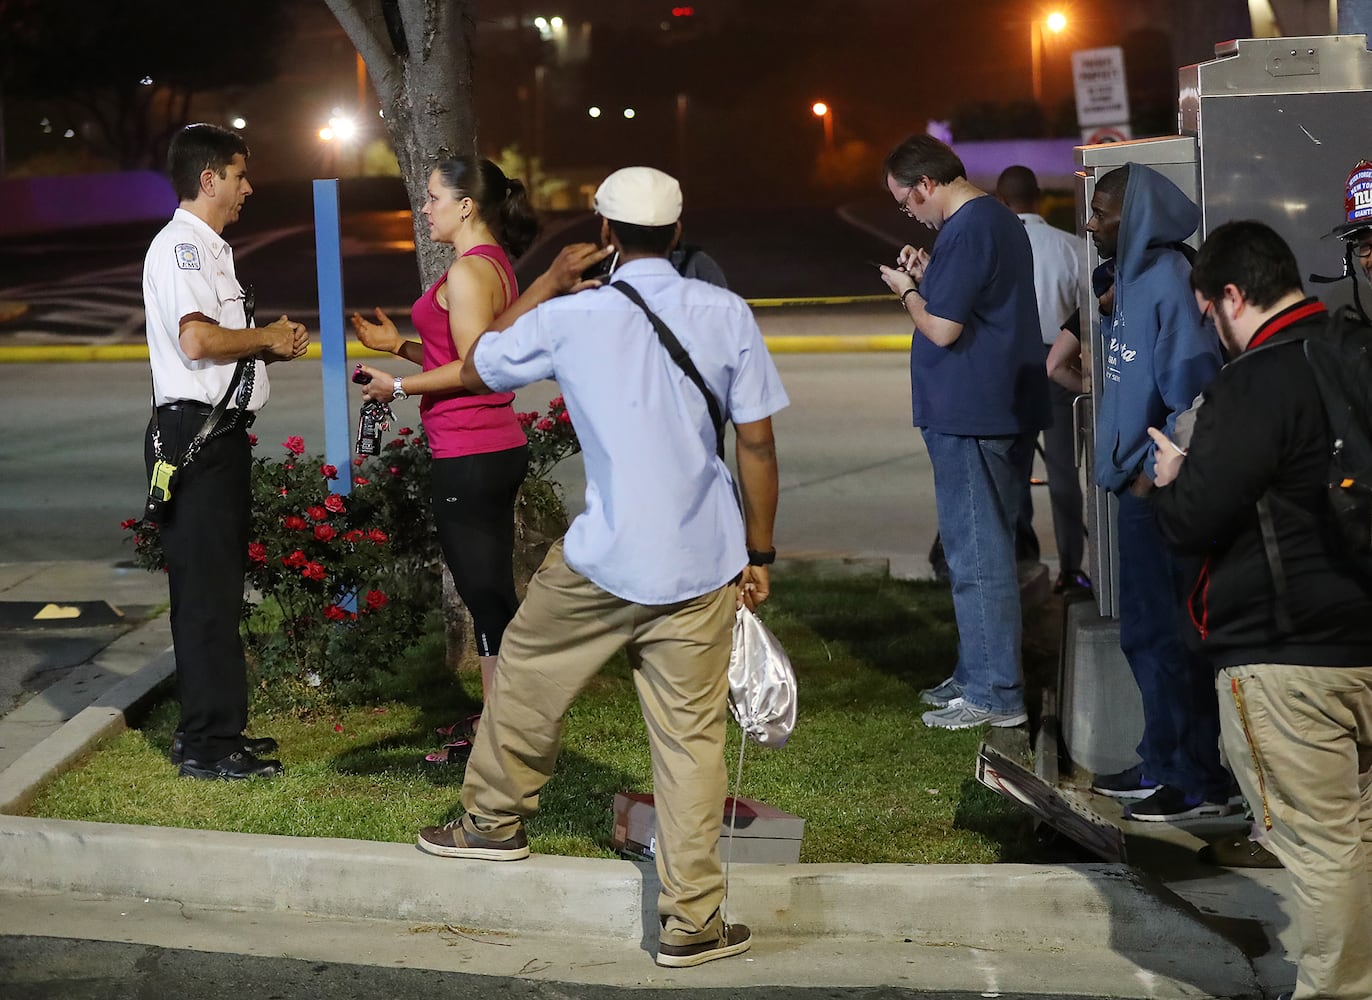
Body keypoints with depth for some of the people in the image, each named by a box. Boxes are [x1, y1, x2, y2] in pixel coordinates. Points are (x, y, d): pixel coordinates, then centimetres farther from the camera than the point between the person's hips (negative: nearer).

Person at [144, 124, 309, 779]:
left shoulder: (208, 248, 21)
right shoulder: (181, 245, -13)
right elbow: (196, 339, -26)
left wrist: (272, 347, 6)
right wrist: (264, 338, -11)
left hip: (221, 431, 11)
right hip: (194, 435, -11)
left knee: (218, 585, 15)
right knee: (205, 589, -8)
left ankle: (212, 730, 23)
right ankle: (208, 745, -4)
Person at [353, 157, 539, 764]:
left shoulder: (469, 271, -16)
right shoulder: (494, 266, 15)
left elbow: (472, 369, -21)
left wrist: (399, 386, -12)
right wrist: (400, 346, 14)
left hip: (469, 458, -10)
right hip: (498, 449, 10)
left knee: (486, 595, -4)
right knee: (489, 590, 16)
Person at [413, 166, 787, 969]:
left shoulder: (571, 317, -5)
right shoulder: (726, 314, -4)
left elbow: (476, 370, 12)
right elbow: (758, 444, -2)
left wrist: (546, 285, 16)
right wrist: (758, 553, 8)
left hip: (603, 560, -1)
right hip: (703, 566, 1)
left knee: (527, 674, 24)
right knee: (692, 738, 5)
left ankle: (496, 820, 42)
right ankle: (693, 923, 6)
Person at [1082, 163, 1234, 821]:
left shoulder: (1170, 282, -17)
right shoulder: (1133, 280, 12)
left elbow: (1194, 389, -22)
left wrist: (1155, 469, -19)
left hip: (1161, 491, -10)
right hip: (1138, 487, 10)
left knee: (1168, 638, -4)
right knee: (1144, 632, 16)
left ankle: (1200, 782, 3)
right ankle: (1162, 764, 26)